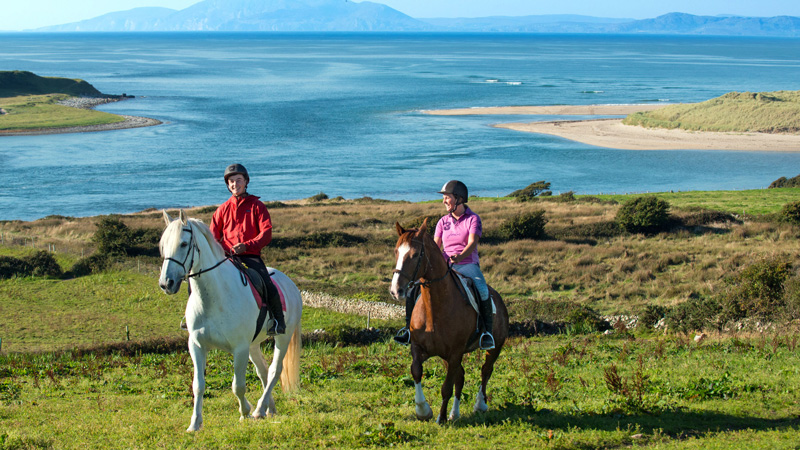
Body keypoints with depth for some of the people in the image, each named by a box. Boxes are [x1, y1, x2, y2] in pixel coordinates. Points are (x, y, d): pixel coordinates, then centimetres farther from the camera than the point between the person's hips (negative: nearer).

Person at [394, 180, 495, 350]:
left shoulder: (473, 219, -2)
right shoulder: (443, 221, 12)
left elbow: (472, 243, -17)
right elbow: (436, 245, 4)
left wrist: (461, 256, -38)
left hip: (468, 264, -4)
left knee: (482, 289, -35)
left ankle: (487, 332, -28)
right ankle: (409, 328, -9)